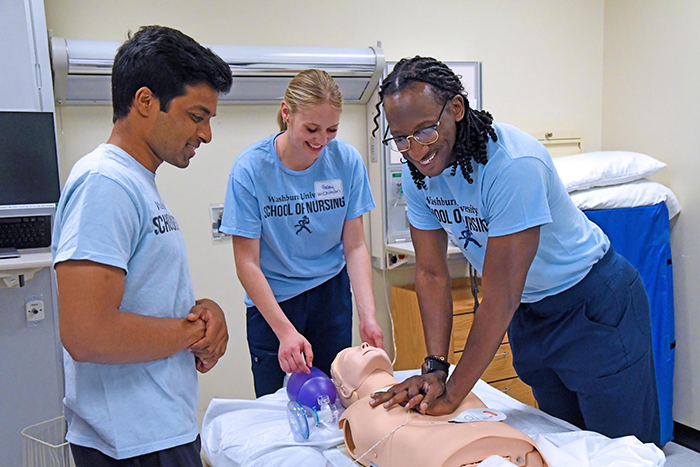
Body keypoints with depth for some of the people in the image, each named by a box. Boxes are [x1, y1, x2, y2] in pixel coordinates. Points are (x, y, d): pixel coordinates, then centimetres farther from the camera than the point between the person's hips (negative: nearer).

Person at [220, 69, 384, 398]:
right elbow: (247, 263, -16)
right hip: (271, 299, -2)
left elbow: (355, 246, -7)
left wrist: (367, 316, -18)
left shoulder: (347, 160, -11)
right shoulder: (250, 168, -17)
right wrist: (285, 331, -23)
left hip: (331, 293, 2)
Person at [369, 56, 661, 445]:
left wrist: (453, 393, -24)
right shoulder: (416, 170, -11)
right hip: (526, 311, 6)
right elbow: (431, 273, -6)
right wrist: (434, 368, -13)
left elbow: (500, 296, -30)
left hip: (593, 303, -6)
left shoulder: (512, 164, -33)